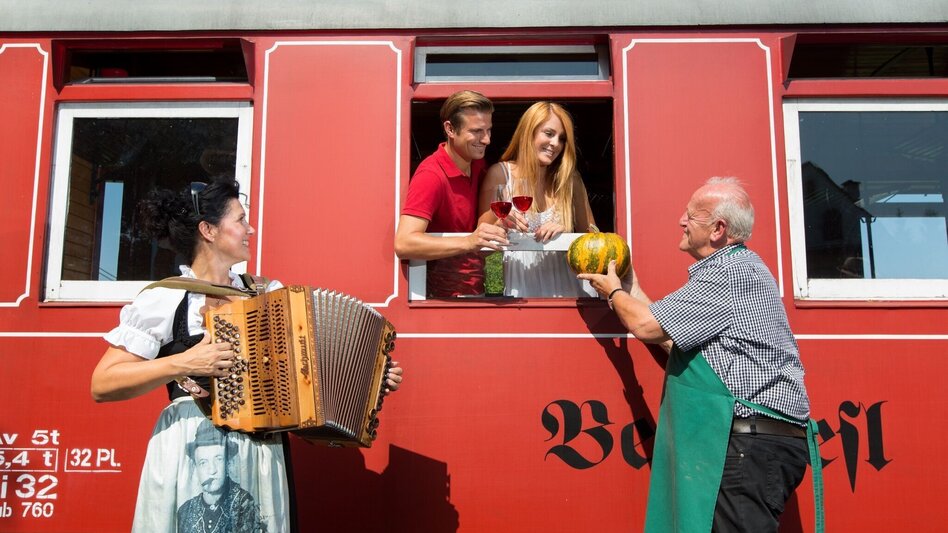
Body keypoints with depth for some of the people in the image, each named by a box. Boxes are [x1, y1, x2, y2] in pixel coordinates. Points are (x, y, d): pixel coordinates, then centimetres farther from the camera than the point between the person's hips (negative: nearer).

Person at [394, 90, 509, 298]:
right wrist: (468, 242, -37)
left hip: (474, 291, 7)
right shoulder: (431, 175, -17)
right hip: (444, 296, -7)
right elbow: (403, 244, -28)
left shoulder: (477, 163, 6)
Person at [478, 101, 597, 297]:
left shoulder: (570, 179, 9)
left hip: (564, 283, 2)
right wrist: (501, 224, -19)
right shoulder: (500, 174, 1)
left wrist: (566, 233, -11)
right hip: (520, 285, -2)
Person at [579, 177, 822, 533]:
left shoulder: (733, 272, -14)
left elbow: (647, 326, -14)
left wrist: (614, 292, 6)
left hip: (754, 446, -11)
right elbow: (676, 341, 19)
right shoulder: (733, 268, 20)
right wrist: (632, 291, 22)